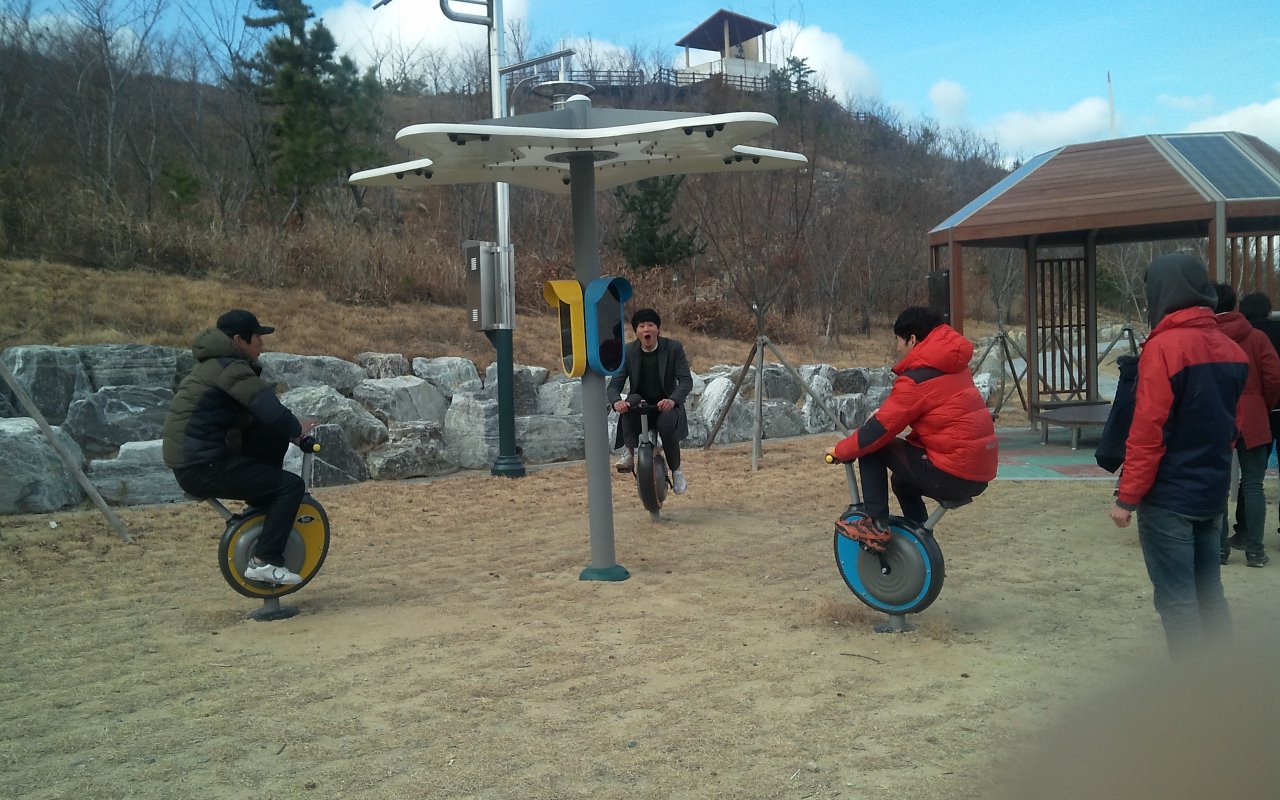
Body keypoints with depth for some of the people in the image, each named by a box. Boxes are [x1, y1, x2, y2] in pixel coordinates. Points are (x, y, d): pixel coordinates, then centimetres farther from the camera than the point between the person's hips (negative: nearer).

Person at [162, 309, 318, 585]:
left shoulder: (214, 364, 17)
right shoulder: (230, 368, -14)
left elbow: (262, 412, 26)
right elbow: (273, 414, -24)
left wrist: (290, 427, 15)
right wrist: (298, 430, -5)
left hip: (189, 461, 10)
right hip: (204, 469, -10)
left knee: (274, 434, 12)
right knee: (292, 486, -8)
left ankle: (264, 496, 22)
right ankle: (265, 561, -10)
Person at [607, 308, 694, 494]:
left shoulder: (674, 348, -7)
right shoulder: (628, 351, -4)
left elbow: (686, 380, -13)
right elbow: (614, 384, -9)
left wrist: (672, 400, -34)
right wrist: (616, 401, -33)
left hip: (666, 404, -1)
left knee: (667, 424, -34)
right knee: (632, 400, -34)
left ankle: (676, 471, -9)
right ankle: (629, 453, -27)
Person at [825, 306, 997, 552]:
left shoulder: (917, 378, -14)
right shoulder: (954, 367, 13)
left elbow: (880, 429, -13)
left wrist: (839, 451, 0)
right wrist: (884, 410, 17)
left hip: (950, 475, -9)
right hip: (980, 476, 9)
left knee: (873, 448, 0)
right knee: (903, 481, 31)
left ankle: (876, 524, 0)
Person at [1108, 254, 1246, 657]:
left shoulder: (1164, 347, -16)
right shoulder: (1231, 350, 7)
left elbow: (1147, 432, -18)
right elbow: (1231, 426, 16)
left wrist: (1127, 497, -12)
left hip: (1168, 496, -7)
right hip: (1213, 494, 7)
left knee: (1176, 599, -1)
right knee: (1208, 592, 16)